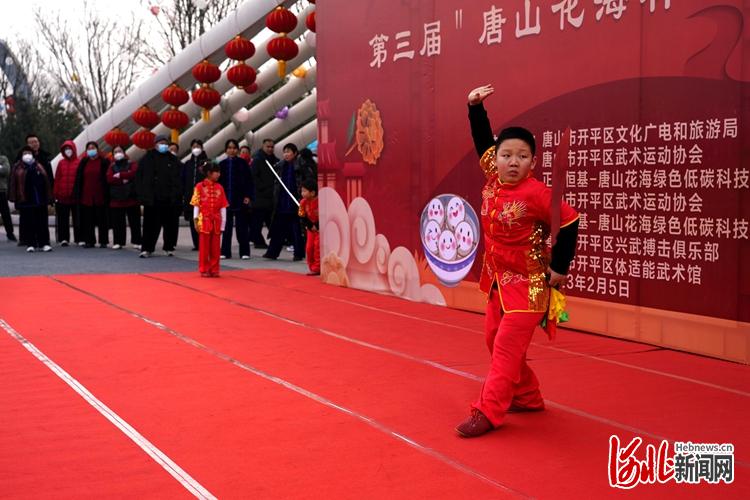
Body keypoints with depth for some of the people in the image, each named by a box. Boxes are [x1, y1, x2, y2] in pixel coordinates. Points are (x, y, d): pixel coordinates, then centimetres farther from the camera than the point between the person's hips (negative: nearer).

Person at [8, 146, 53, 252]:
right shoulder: (17, 168, 6)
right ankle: (30, 244, 6)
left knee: (42, 223, 1)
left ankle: (44, 243, 5)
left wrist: (48, 197, 6)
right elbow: (13, 183, 0)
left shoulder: (39, 167, 13)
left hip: (40, 200, 2)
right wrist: (13, 198, -8)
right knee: (28, 223, 0)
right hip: (24, 200, -2)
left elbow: (47, 182, 12)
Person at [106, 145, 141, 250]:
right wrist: (123, 179, -14)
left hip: (131, 197, -1)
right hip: (116, 198, 1)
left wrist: (119, 175, -10)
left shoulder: (131, 164, 7)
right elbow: (109, 179, -5)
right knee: (117, 222, 1)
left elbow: (133, 173, -14)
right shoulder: (112, 167, 12)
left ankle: (136, 242, 6)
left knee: (135, 221, 0)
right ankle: (118, 242, 8)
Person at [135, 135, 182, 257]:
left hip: (169, 198, 1)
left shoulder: (173, 160, 8)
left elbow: (178, 180, 4)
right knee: (151, 224, -1)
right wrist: (143, 195, -3)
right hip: (152, 199, -1)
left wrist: (176, 195, -5)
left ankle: (169, 247, 18)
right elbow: (139, 178, 4)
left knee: (170, 224, 5)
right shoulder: (147, 159, 5)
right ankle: (147, 249, 4)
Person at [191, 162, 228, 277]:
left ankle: (214, 269, 14)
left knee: (216, 247, 6)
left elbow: (223, 207, 6)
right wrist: (196, 220, -10)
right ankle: (204, 270, 12)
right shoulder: (200, 186, -3)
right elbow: (196, 205, -4)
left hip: (216, 221, 3)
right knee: (204, 247, 5)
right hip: (204, 220, -3)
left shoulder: (219, 188, 6)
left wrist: (223, 223, 2)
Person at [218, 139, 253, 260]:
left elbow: (249, 181, -1)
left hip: (240, 199, -2)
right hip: (225, 199, 2)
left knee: (241, 227, 1)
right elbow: (219, 182, 7)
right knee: (226, 227, 6)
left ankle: (244, 252, 6)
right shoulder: (222, 164, 6)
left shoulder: (243, 163, 0)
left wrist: (248, 196, -9)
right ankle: (225, 252, 13)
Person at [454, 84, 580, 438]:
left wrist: (560, 267, -12)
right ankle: (527, 397, 31)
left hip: (528, 284, -8)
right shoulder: (492, 177, -3)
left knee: (507, 347, -8)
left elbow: (569, 223, -15)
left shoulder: (536, 193, -21)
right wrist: (475, 106, 2)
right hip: (499, 278, 8)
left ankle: (488, 412, -4)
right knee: (494, 339, 16)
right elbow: (483, 140, 9)